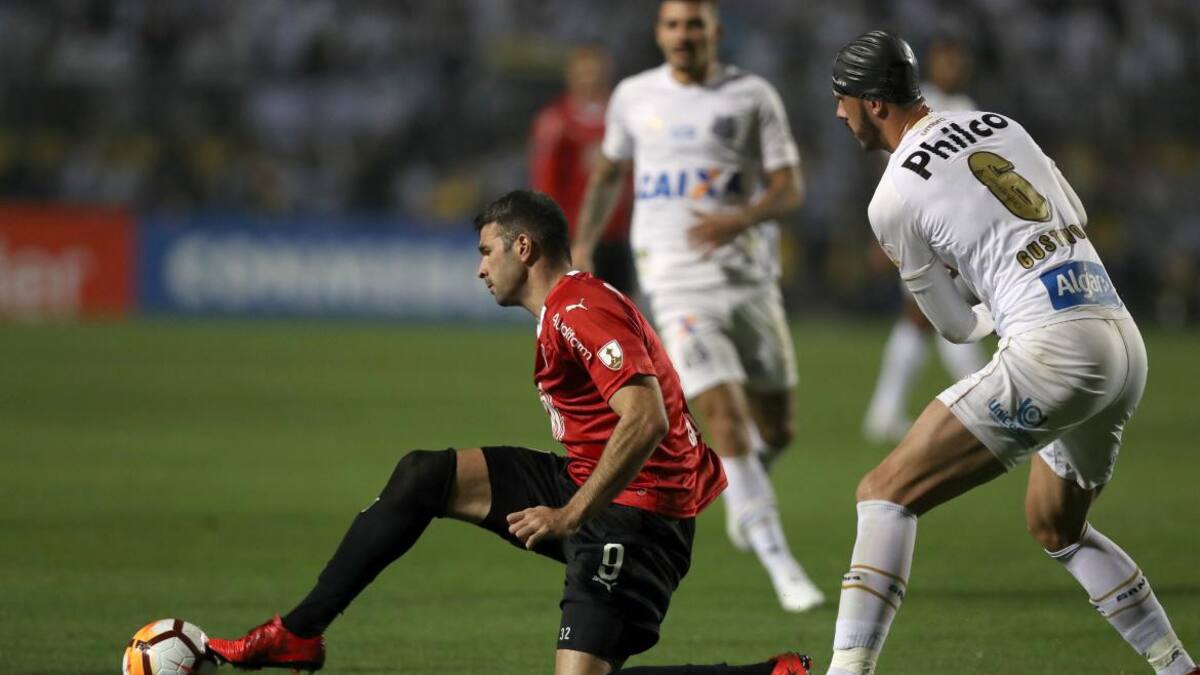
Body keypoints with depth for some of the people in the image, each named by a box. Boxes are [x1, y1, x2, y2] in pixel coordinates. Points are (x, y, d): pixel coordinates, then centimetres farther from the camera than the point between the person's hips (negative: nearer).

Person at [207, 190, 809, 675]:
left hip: (632, 511, -10)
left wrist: (570, 514, -28)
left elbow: (646, 420, -28)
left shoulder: (582, 310, -18)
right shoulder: (561, 312, 16)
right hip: (585, 485, 10)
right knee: (421, 476, 5)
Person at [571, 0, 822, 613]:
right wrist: (583, 244, 18)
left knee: (776, 429, 8)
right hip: (677, 282, -1)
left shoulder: (752, 97, 0)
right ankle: (781, 568, -12)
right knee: (727, 419, -15)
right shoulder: (633, 97, 7)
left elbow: (789, 189, -3)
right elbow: (609, 171, 23)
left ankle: (742, 499, 44)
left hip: (749, 278, 1)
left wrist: (739, 219, -21)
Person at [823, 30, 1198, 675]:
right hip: (1124, 341, 8)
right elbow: (1076, 219, 31)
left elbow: (955, 326, 8)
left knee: (887, 493, -4)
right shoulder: (1001, 127, 16)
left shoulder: (893, 198, -3)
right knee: (1057, 529, 28)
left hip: (1051, 352, -8)